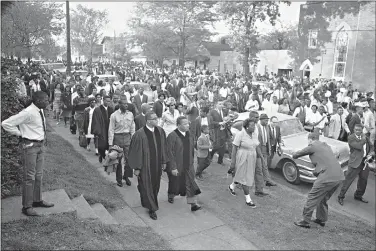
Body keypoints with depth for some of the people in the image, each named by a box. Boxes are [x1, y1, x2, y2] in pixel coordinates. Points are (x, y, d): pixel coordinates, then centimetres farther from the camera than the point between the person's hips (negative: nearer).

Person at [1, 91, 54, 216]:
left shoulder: (41, 111, 5)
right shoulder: (27, 113, -20)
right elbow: (6, 123, -20)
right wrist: (20, 133, -12)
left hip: (41, 145, 8)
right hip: (30, 146, -8)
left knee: (38, 175, 17)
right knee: (29, 177, -2)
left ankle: (37, 200, 30)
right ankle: (27, 206, 9)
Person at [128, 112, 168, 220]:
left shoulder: (160, 131, -4)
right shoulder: (140, 134, -21)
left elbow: (163, 147, 6)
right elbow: (136, 152, -15)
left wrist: (164, 162, 9)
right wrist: (136, 168, -12)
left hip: (157, 164, 6)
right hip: (145, 165, -5)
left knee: (155, 185, 20)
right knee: (146, 186, 7)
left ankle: (149, 201, 45)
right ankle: (151, 208, 23)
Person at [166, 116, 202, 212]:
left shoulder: (189, 134, 1)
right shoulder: (172, 136, -19)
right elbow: (169, 153, -19)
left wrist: (191, 161, 16)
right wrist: (173, 167, -19)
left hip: (188, 165, 5)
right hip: (177, 166, -5)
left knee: (191, 183, 0)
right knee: (175, 182, 15)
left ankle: (193, 204, 5)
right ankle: (171, 196, 43)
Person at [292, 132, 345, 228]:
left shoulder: (313, 146, 0)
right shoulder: (326, 146, 22)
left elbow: (295, 155, 5)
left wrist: (294, 155, 27)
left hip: (327, 177, -8)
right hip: (339, 177, 8)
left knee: (312, 198, 4)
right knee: (323, 198, 24)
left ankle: (305, 221, 9)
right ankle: (322, 219, 34)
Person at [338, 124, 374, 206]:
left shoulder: (365, 137, 11)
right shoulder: (351, 138, -10)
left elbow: (371, 147, 16)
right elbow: (359, 146, -22)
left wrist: (370, 154, -2)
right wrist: (363, 139, -8)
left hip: (365, 162, 7)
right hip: (355, 162, -7)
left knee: (363, 180, 17)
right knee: (348, 180, -5)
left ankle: (358, 196, 36)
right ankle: (341, 196, 6)